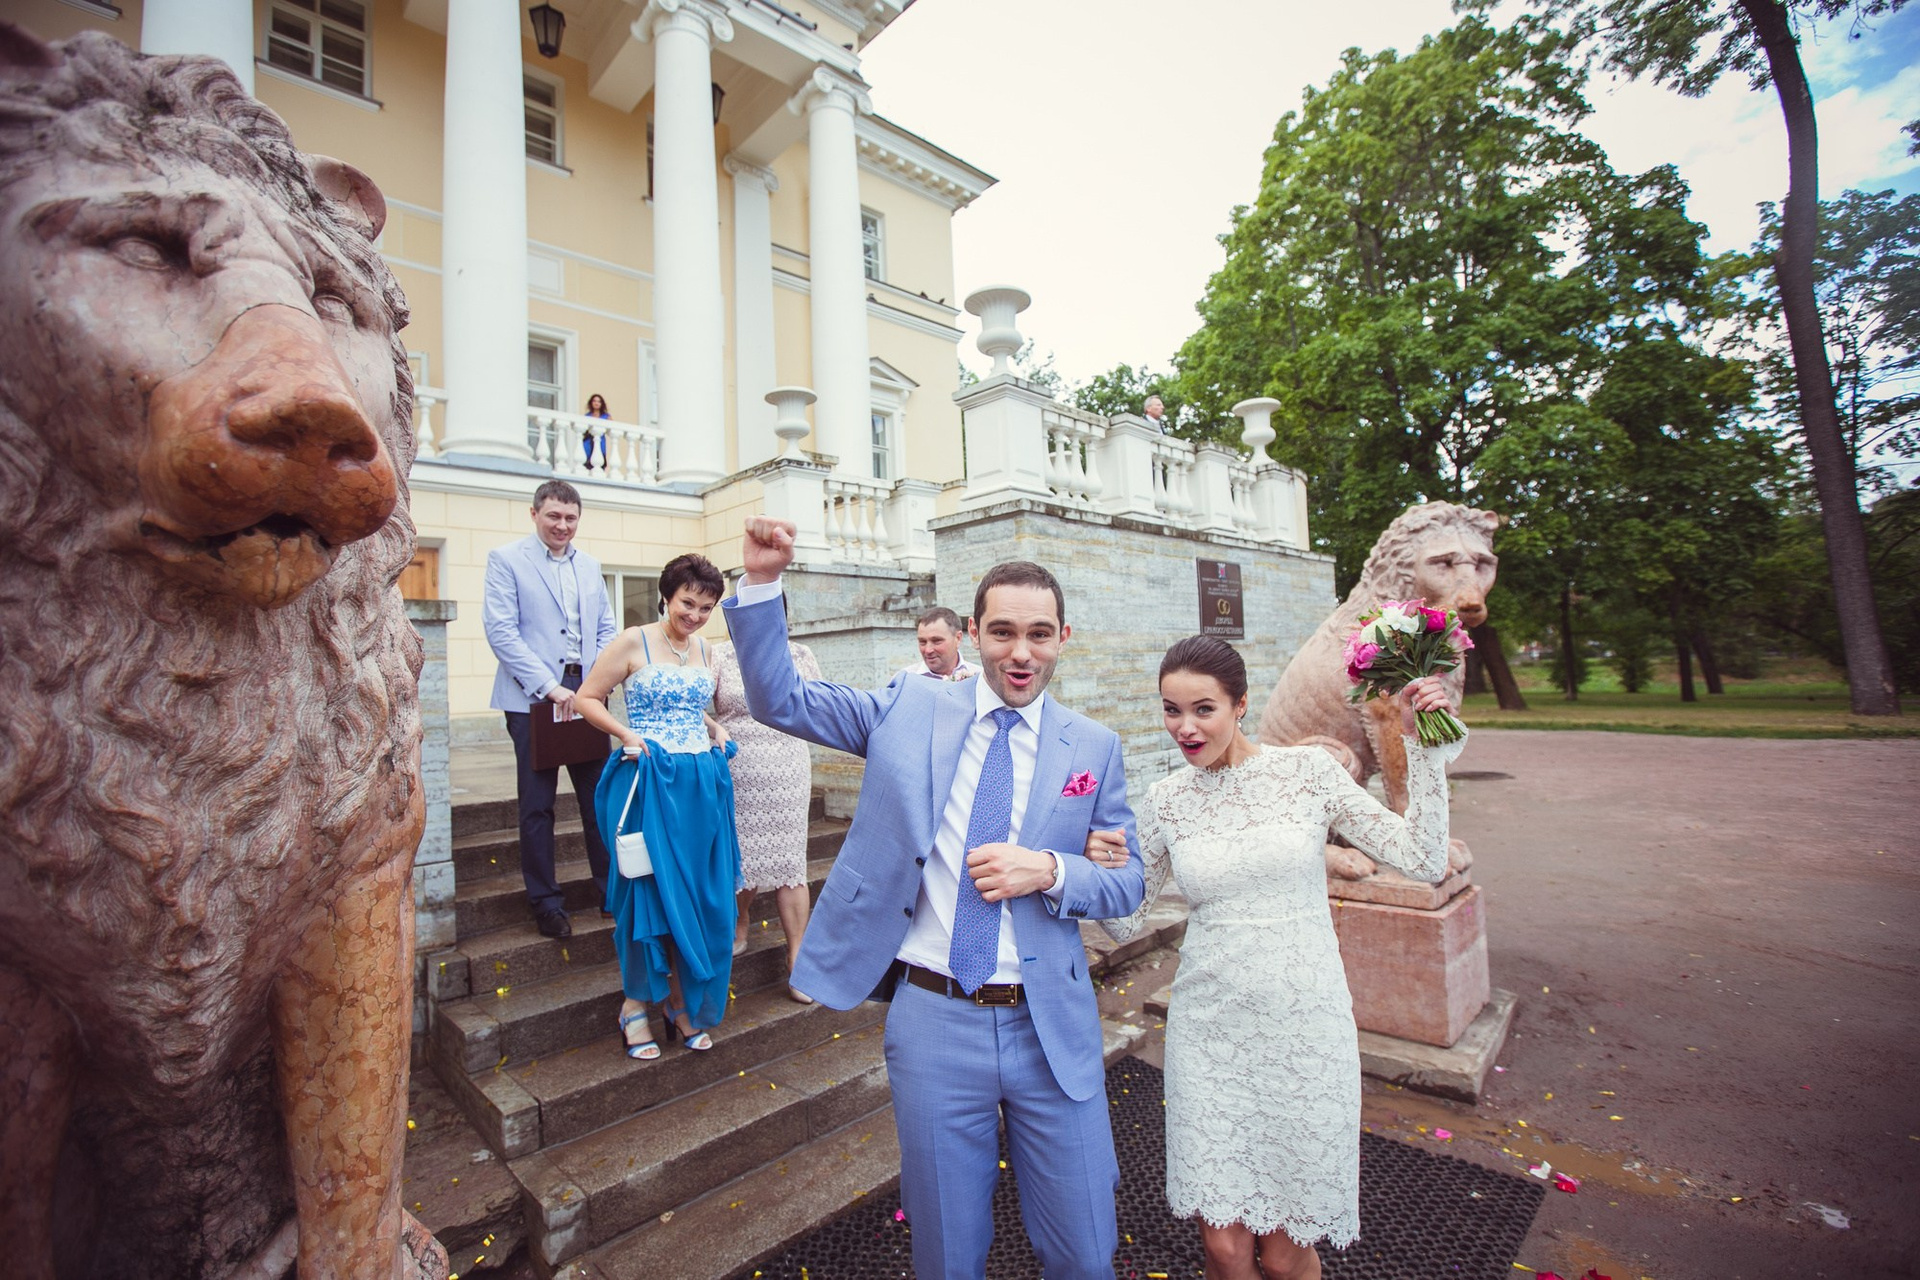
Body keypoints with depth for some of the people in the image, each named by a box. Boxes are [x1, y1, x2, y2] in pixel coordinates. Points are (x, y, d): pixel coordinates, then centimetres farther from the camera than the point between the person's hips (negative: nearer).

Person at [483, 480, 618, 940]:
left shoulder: (590, 565, 16)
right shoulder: (506, 559, 0)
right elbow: (500, 630, -9)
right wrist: (550, 686, -14)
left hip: (586, 696, 4)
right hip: (533, 697, -4)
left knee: (600, 797, 6)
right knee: (537, 806, 4)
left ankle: (612, 889, 18)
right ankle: (545, 902, 17)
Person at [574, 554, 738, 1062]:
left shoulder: (704, 650, 12)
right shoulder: (634, 642, -5)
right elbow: (587, 698, -2)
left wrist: (715, 729, 7)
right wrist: (627, 734, -15)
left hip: (703, 783, 6)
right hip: (650, 782, -5)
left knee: (701, 897, 9)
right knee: (649, 891, 3)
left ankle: (683, 1002, 27)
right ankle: (636, 1004, 25)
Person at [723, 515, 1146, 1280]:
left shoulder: (1094, 747, -2)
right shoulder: (910, 710, -2)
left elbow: (1127, 884, 3)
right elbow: (779, 700, -3)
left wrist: (1050, 871, -18)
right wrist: (762, 582, -15)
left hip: (1052, 1029, 1)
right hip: (932, 1019, 0)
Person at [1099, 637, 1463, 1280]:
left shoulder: (1308, 770, -6)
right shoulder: (1165, 800, -2)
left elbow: (1424, 861, -5)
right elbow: (1127, 922, 4)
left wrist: (1423, 748, -9)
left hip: (1304, 1027, -1)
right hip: (1209, 1032, 1)